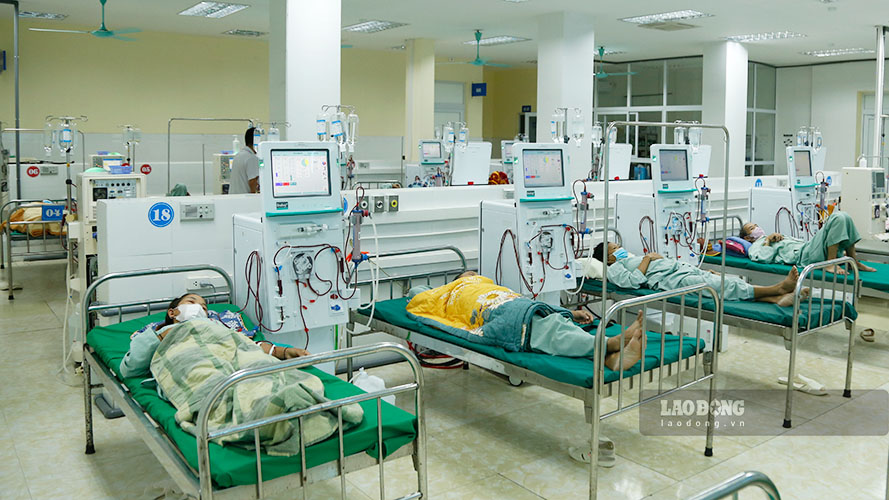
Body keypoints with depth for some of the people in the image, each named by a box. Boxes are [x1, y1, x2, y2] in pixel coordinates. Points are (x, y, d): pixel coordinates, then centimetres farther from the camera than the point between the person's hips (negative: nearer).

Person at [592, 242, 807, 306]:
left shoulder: (634, 258, 38)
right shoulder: (614, 269, 12)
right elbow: (634, 281, -12)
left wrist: (703, 271, 23)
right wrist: (647, 260, 0)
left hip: (686, 269, 9)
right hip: (672, 281, -9)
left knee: (729, 282, -18)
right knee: (724, 286, -27)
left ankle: (777, 298, -37)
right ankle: (779, 288, -38)